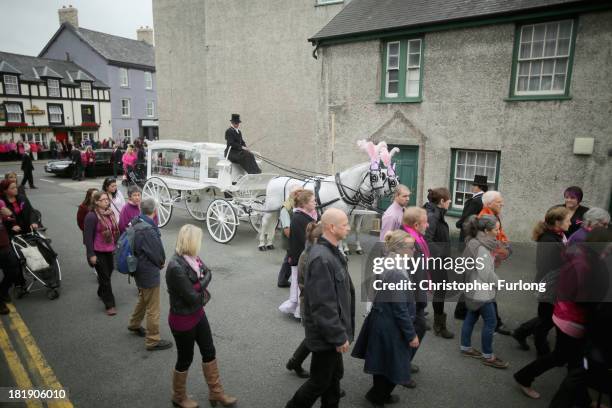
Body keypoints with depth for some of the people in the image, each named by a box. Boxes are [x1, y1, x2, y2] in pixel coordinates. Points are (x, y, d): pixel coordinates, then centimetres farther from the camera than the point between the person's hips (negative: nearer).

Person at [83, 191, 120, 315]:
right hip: (98, 252, -7)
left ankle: (101, 293, 46)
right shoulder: (92, 216, -16)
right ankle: (109, 305, 7)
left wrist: (115, 245, 18)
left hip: (109, 251, 7)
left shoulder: (110, 213, 6)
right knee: (105, 277, -1)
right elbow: (88, 237, -17)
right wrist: (91, 254, -17)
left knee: (108, 273, 20)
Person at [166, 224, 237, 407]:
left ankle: (216, 392, 34)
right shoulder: (176, 267, -30)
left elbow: (208, 274, -1)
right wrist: (203, 284, -9)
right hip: (183, 320, -8)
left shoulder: (191, 257, -2)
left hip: (198, 314, 8)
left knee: (209, 352, 16)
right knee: (185, 358, 12)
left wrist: (199, 286, -19)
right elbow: (193, 297, -26)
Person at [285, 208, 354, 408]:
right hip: (325, 334, -9)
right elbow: (323, 305, -28)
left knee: (334, 375, 22)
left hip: (332, 330, 9)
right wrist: (339, 336, -20)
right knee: (320, 381, 8)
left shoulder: (332, 251, 5)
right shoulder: (321, 259, -28)